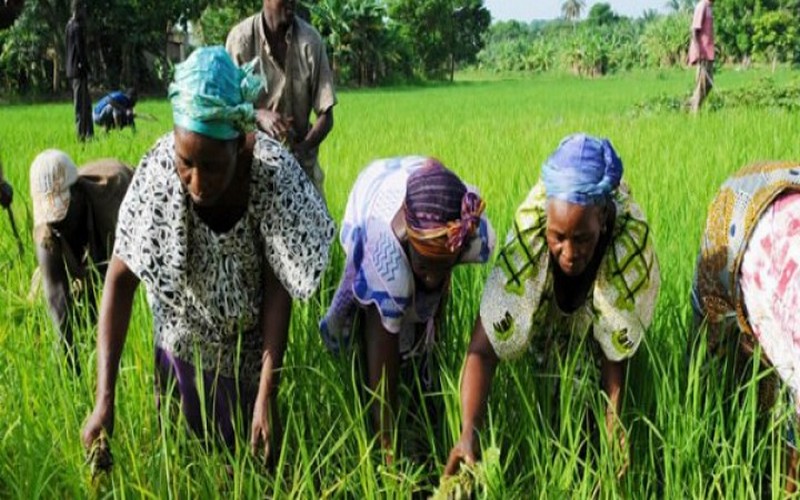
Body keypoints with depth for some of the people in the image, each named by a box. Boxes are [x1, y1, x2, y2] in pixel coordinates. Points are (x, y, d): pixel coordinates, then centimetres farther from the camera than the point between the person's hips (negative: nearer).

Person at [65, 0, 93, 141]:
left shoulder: (70, 25, 13)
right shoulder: (77, 27, -16)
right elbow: (80, 49, -19)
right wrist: (85, 67, -18)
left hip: (73, 68, 10)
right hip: (79, 70, -10)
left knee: (86, 102, 15)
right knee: (80, 103, -5)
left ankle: (89, 133, 21)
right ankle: (81, 134, -2)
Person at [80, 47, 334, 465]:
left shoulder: (272, 172, -31)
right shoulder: (158, 172, -29)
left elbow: (277, 289, -24)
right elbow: (121, 278, -22)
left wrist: (267, 396, -28)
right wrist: (104, 399, -27)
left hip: (251, 346, 0)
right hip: (185, 344, 1)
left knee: (251, 452, 17)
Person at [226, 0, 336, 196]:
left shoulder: (311, 40, -11)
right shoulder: (241, 37, -12)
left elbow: (326, 115, -7)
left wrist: (304, 147, -25)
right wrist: (259, 115, -28)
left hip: (300, 160, 1)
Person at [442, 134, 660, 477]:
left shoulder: (631, 240, -41)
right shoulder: (526, 243, -43)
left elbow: (616, 345, -28)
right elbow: (483, 347, -44)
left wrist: (614, 419, -38)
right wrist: (469, 433, -55)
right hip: (545, 307, 0)